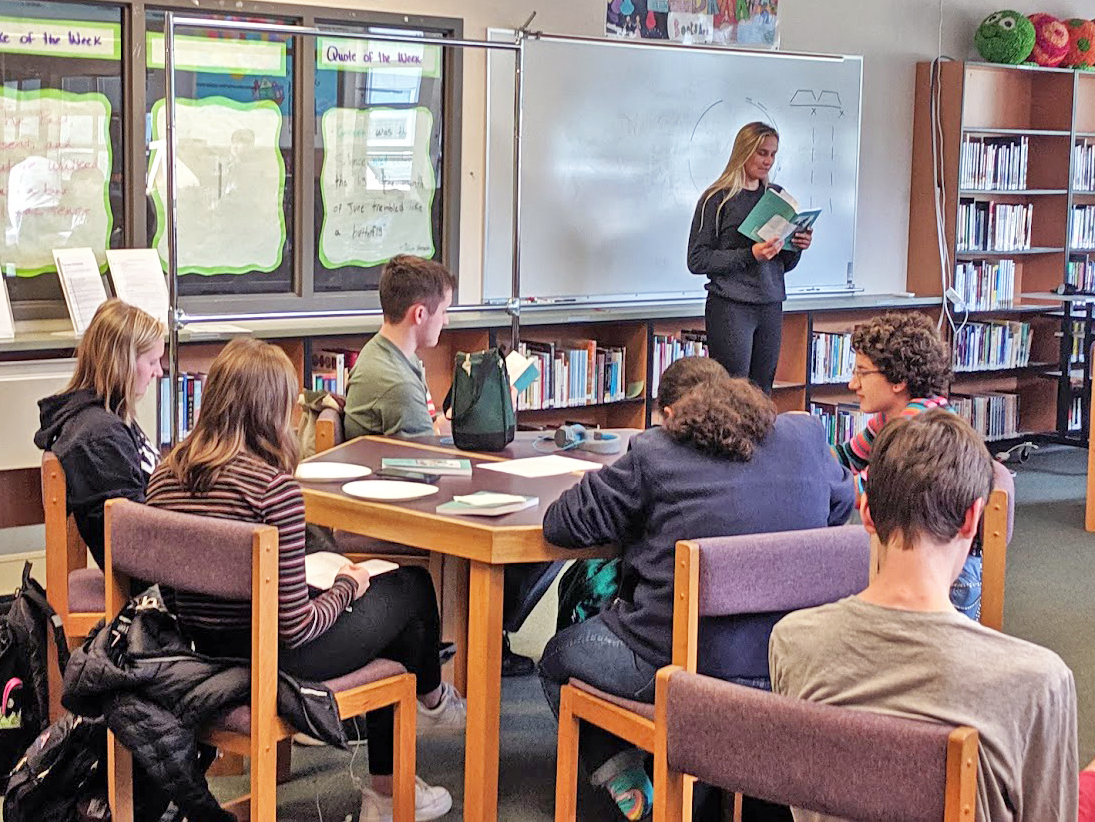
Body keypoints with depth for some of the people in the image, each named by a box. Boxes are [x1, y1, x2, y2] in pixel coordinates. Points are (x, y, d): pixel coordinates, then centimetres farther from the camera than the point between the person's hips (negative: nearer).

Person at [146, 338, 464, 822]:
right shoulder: (273, 487, -25)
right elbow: (295, 628, -23)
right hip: (270, 663, -8)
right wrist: (346, 588, -2)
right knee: (413, 587, 14)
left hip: (202, 655, 8)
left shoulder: (166, 474, -3)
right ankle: (432, 700, 48)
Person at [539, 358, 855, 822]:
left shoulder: (653, 454, -11)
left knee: (556, 658, 25)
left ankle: (621, 775, 15)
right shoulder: (805, 436, 1)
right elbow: (844, 505, 21)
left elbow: (559, 524, -4)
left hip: (668, 665, -5)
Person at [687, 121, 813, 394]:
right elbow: (697, 260, -10)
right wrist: (750, 254, -17)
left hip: (771, 307, 5)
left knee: (762, 391, 5)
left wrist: (797, 247, -2)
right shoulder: (717, 198, -3)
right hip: (730, 307, -5)